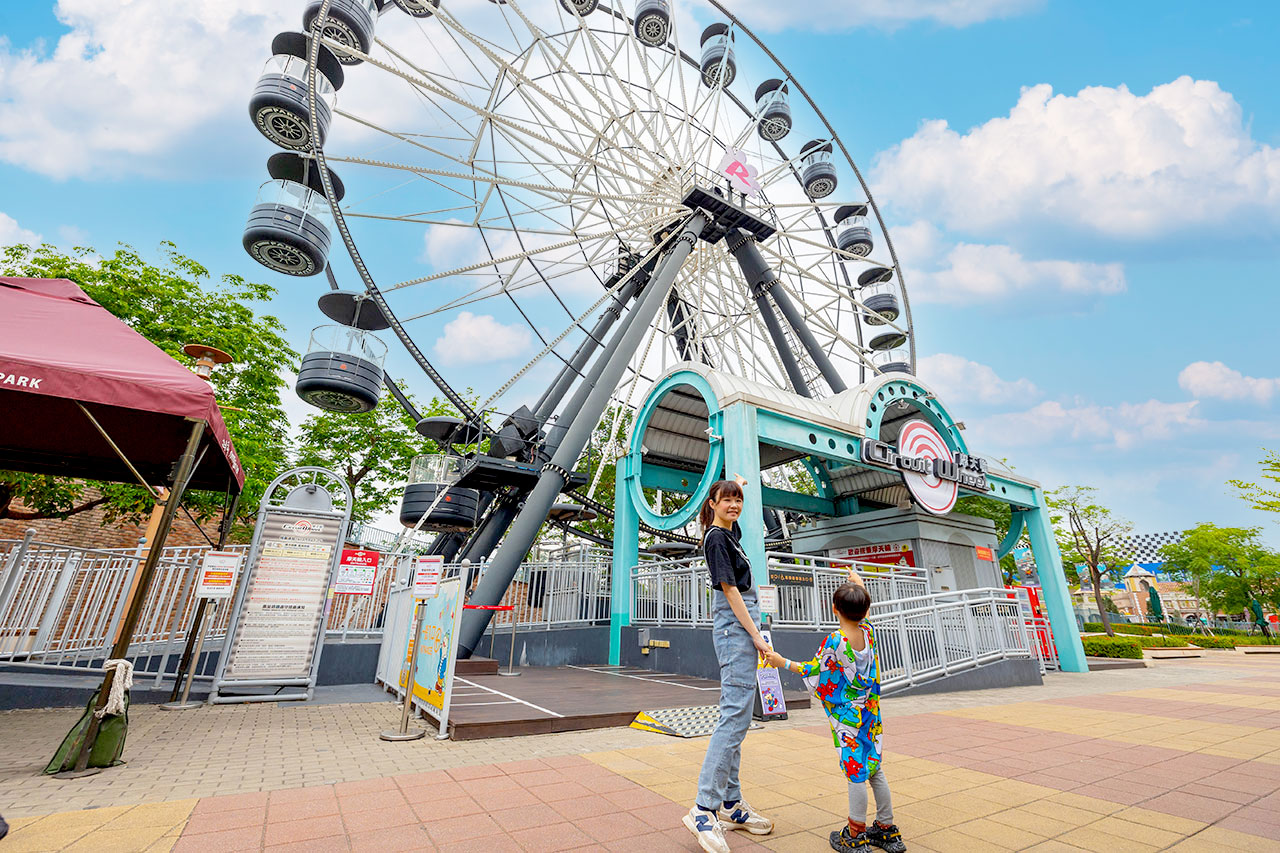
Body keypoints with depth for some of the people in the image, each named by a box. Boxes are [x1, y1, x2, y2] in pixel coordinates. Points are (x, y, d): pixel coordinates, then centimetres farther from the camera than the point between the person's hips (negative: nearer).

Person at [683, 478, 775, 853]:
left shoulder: (730, 532, 14)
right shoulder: (716, 539, -12)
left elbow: (732, 512, 38)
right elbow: (729, 589, -16)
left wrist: (737, 484, 33)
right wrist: (756, 636, -16)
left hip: (740, 628, 10)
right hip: (736, 627, -10)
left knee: (736, 716, 11)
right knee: (735, 715, -12)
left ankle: (730, 803, 18)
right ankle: (703, 809, -8)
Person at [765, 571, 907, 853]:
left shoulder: (834, 641, -22)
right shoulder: (869, 632, -5)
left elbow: (813, 671, -11)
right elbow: (864, 613, 19)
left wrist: (783, 663, 0)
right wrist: (859, 584, 33)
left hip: (847, 717, -6)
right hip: (870, 713, 6)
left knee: (855, 772, 2)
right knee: (874, 769, 17)